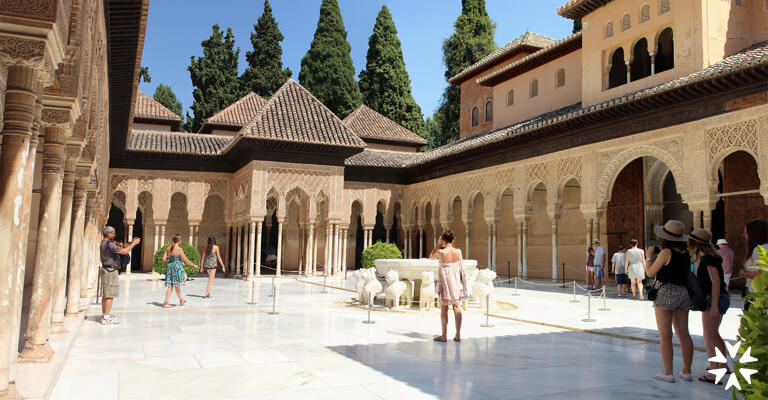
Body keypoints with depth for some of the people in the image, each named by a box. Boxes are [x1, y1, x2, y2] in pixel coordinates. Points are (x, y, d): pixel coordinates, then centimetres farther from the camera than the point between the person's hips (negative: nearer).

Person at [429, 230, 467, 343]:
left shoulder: (440, 252, -16)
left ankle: (444, 336, 10)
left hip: (444, 282, -3)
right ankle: (458, 335, 12)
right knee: (457, 307, 9)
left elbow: (431, 256, 6)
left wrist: (438, 244, 5)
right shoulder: (458, 251, -5)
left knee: (444, 309, 6)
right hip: (456, 282, 3)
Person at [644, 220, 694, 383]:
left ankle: (668, 373, 3)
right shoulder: (685, 252, 5)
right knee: (684, 334, 11)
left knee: (665, 335, 0)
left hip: (666, 293, -7)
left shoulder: (666, 253, -14)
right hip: (684, 293, 7)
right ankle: (686, 371, 17)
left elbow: (650, 273, -8)